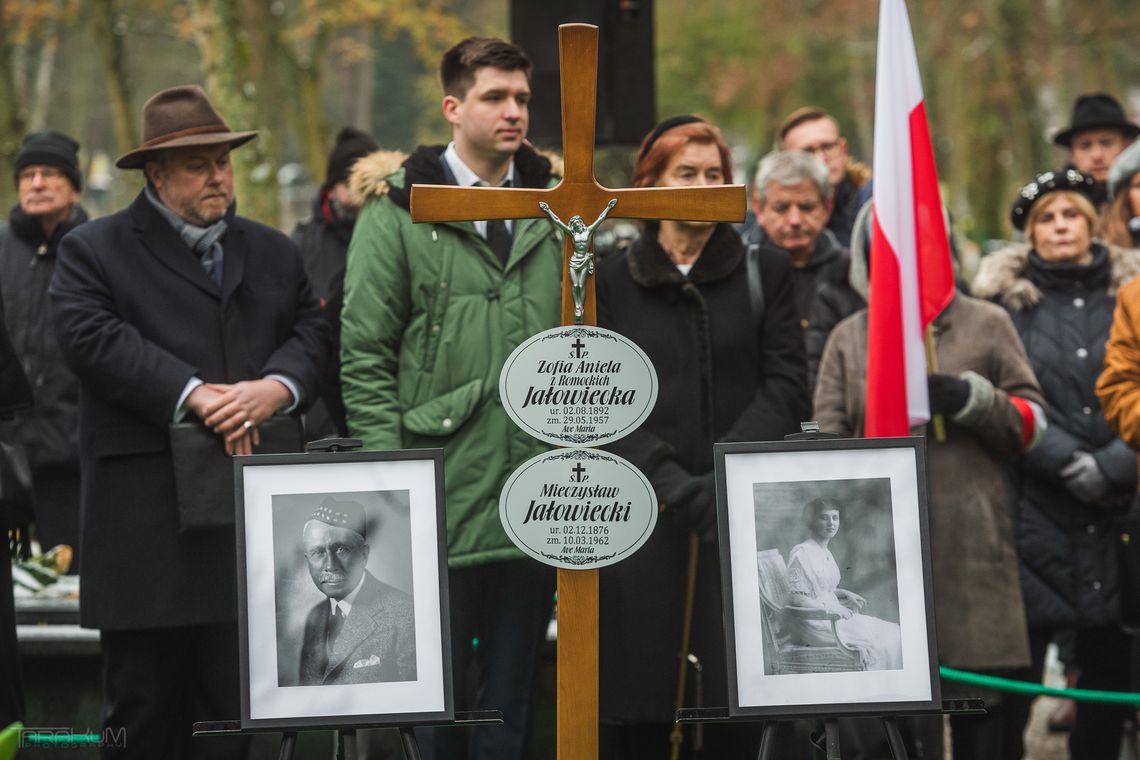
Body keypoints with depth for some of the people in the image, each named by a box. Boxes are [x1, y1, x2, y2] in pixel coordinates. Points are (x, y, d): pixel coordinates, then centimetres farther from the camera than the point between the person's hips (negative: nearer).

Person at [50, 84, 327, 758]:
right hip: (146, 521, -4)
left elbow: (313, 332, 8)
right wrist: (193, 394, -19)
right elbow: (93, 336, -12)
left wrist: (276, 386, -14)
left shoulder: (274, 254, 18)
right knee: (143, 706, 0)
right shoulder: (94, 251, 3)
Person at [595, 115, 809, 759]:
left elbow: (786, 387, 2)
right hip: (642, 527, 0)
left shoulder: (766, 274, 12)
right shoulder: (610, 282, 10)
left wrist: (722, 476, -12)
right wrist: (672, 483, -13)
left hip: (742, 526, 0)